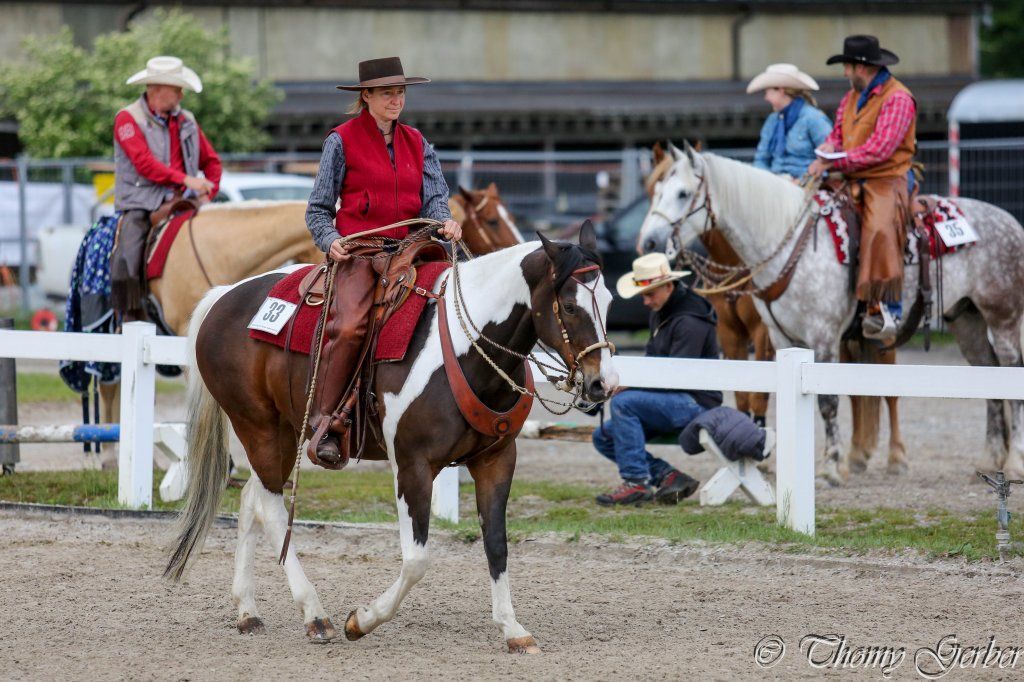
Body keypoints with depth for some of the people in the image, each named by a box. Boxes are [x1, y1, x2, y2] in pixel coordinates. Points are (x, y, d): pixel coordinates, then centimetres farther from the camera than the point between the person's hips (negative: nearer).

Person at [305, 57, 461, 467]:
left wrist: (445, 222, -10)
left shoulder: (416, 144, 18)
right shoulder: (343, 141, 5)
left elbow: (433, 197, 12)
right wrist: (330, 240, -12)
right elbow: (318, 209, 7)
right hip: (357, 249, -5)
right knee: (349, 325, -29)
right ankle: (324, 424, -25)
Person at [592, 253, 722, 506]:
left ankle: (637, 483, -25)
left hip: (694, 403, -10)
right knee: (604, 437, 2)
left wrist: (629, 385, -22)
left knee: (623, 403, -29)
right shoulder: (660, 313, 13)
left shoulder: (690, 321, -18)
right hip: (672, 401, 10)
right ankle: (669, 476, -5)